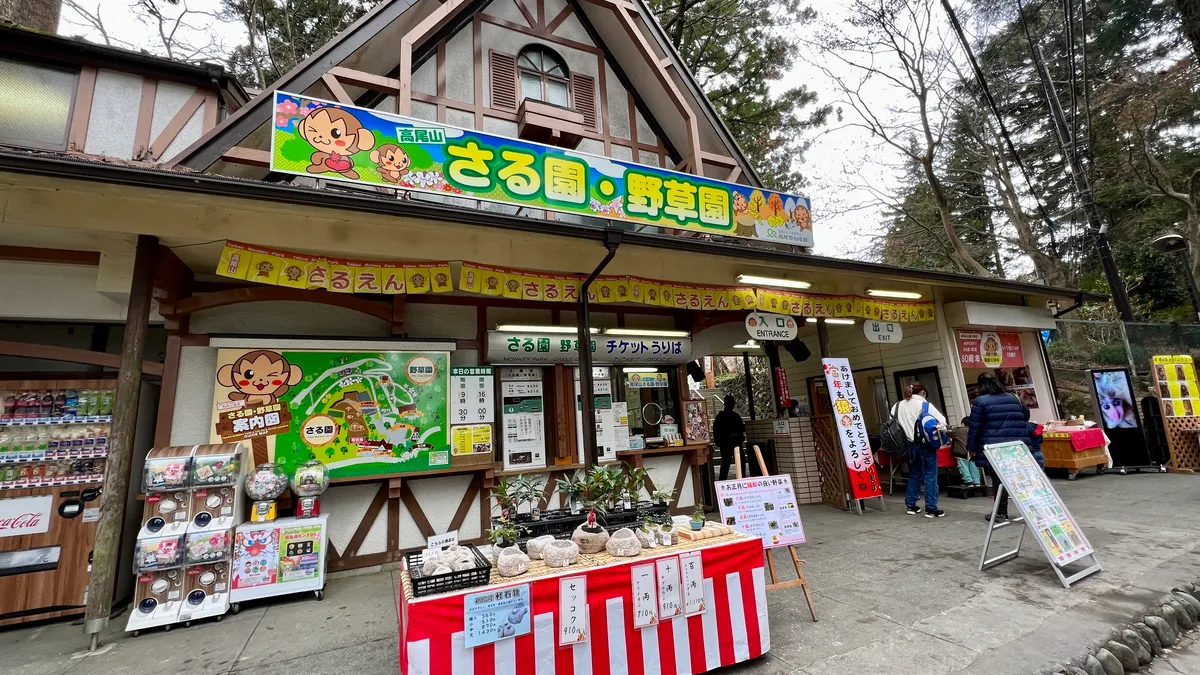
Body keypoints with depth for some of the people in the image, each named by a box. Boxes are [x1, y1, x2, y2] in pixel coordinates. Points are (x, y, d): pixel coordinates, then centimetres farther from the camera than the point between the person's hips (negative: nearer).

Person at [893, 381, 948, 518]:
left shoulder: (898, 406, 5)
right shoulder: (924, 405, -8)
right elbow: (941, 421, -12)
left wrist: (905, 438, 9)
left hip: (910, 445, 5)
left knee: (914, 474, 16)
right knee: (930, 475, 3)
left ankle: (911, 505, 20)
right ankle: (931, 508, 4)